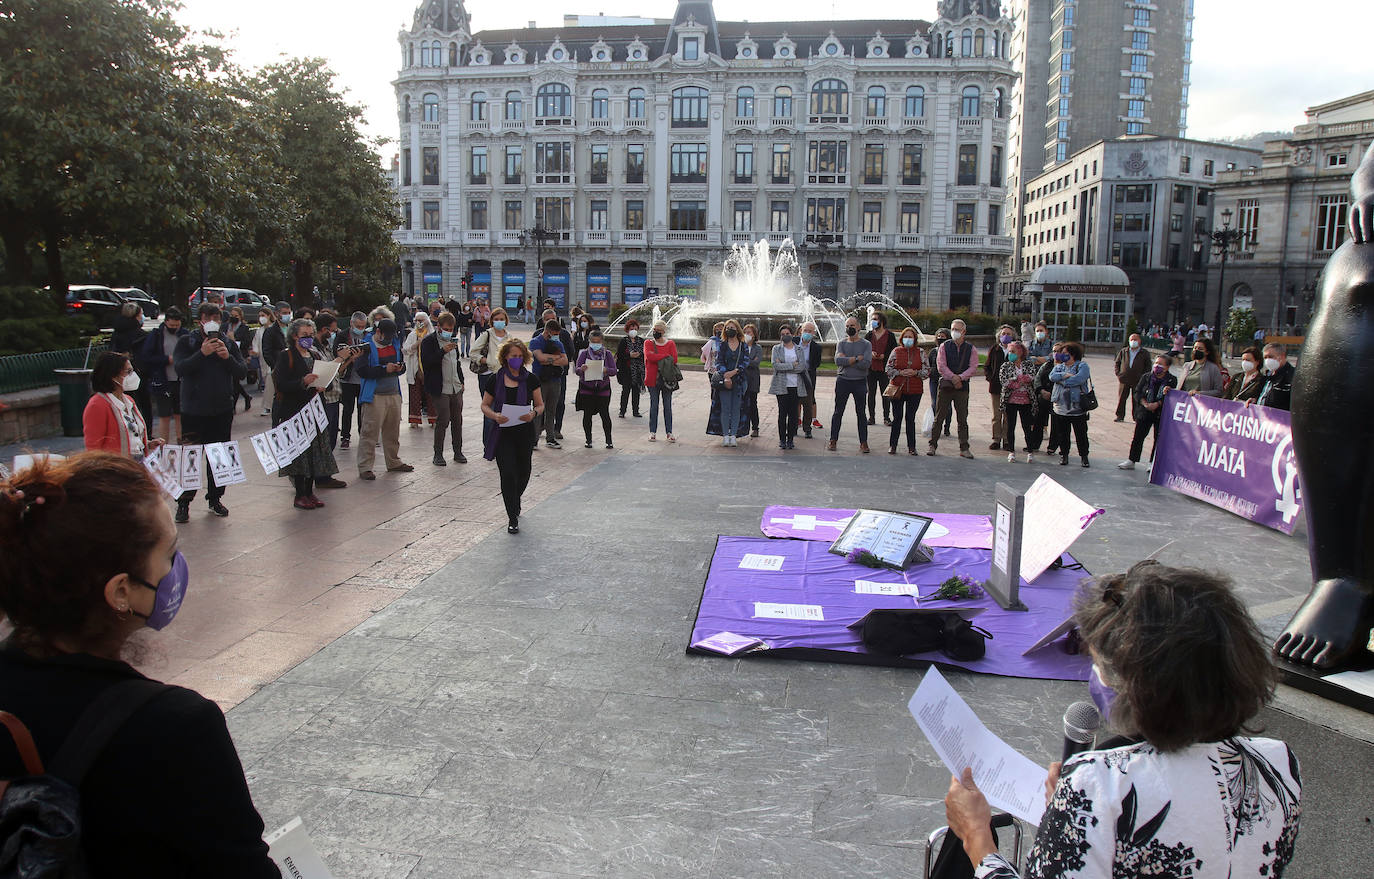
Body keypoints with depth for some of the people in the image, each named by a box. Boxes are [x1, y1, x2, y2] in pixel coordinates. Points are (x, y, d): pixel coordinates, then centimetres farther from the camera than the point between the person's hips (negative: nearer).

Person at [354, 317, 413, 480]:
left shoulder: (395, 345, 13)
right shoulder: (367, 346, -8)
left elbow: (402, 364, 23)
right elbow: (362, 370, -16)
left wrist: (400, 368, -1)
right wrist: (384, 369, -22)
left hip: (394, 394, 7)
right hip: (374, 396, -7)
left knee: (393, 431, 15)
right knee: (370, 432, -6)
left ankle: (393, 462, 27)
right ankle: (364, 467, -1)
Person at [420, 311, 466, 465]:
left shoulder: (452, 339, 14)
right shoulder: (428, 341, -8)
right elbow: (426, 363, -19)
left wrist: (461, 381, 18)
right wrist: (443, 351, -28)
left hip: (456, 388, 6)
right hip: (440, 389, -6)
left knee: (457, 421, 10)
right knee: (442, 422, -5)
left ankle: (458, 452, 20)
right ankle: (438, 454, 6)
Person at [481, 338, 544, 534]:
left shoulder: (530, 379, 2)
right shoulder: (495, 379, 0)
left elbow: (540, 405, 7)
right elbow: (485, 405, 6)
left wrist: (534, 413, -16)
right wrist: (495, 416, -15)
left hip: (525, 433, 2)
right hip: (503, 433, -1)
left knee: (523, 473, 11)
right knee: (508, 473, -8)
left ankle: (514, 502, 43)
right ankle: (513, 518, 1)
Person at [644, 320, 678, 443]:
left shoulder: (671, 344, 6)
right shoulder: (648, 343, 5)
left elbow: (674, 359, -6)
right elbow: (649, 356, -13)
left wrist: (657, 358, -6)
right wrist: (666, 356, -10)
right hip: (652, 379, 0)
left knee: (668, 406, 4)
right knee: (654, 405, 3)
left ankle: (669, 432, 9)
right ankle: (653, 432, 9)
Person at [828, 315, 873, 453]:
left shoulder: (866, 344, 0)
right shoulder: (841, 343, 5)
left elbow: (865, 364, -15)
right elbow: (838, 361, -12)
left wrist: (846, 360, -12)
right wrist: (856, 359, -14)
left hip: (860, 382, -1)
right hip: (843, 381, 1)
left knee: (861, 413, 5)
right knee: (838, 412, 6)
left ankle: (863, 442, 12)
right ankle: (833, 440, 15)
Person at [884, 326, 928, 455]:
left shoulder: (920, 352, 5)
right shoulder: (896, 351, 4)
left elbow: (927, 371, 4)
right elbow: (889, 369, 3)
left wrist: (915, 372, -13)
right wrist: (900, 373, -13)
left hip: (915, 391, 0)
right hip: (898, 390, 0)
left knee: (910, 418, 5)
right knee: (897, 418, 3)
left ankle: (911, 447, 12)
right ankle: (892, 445, 11)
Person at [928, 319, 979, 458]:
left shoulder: (971, 349, 6)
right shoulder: (944, 346, 4)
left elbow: (973, 367, -3)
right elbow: (941, 365, -5)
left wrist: (960, 377, -16)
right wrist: (952, 377, -16)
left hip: (962, 386, 1)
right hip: (945, 384, -1)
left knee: (963, 419, 3)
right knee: (939, 417, 1)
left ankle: (964, 448, 8)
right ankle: (933, 445, 9)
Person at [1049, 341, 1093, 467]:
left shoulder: (1082, 366, -1)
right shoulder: (1059, 366, 14)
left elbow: (1077, 379, -19)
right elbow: (1052, 376, -5)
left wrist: (1060, 380, -10)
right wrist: (1065, 375, -19)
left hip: (1077, 408, -4)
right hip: (1060, 408, 4)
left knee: (1081, 434, 2)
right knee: (1062, 434, 10)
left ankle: (1084, 456, 14)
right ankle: (1064, 454, 22)